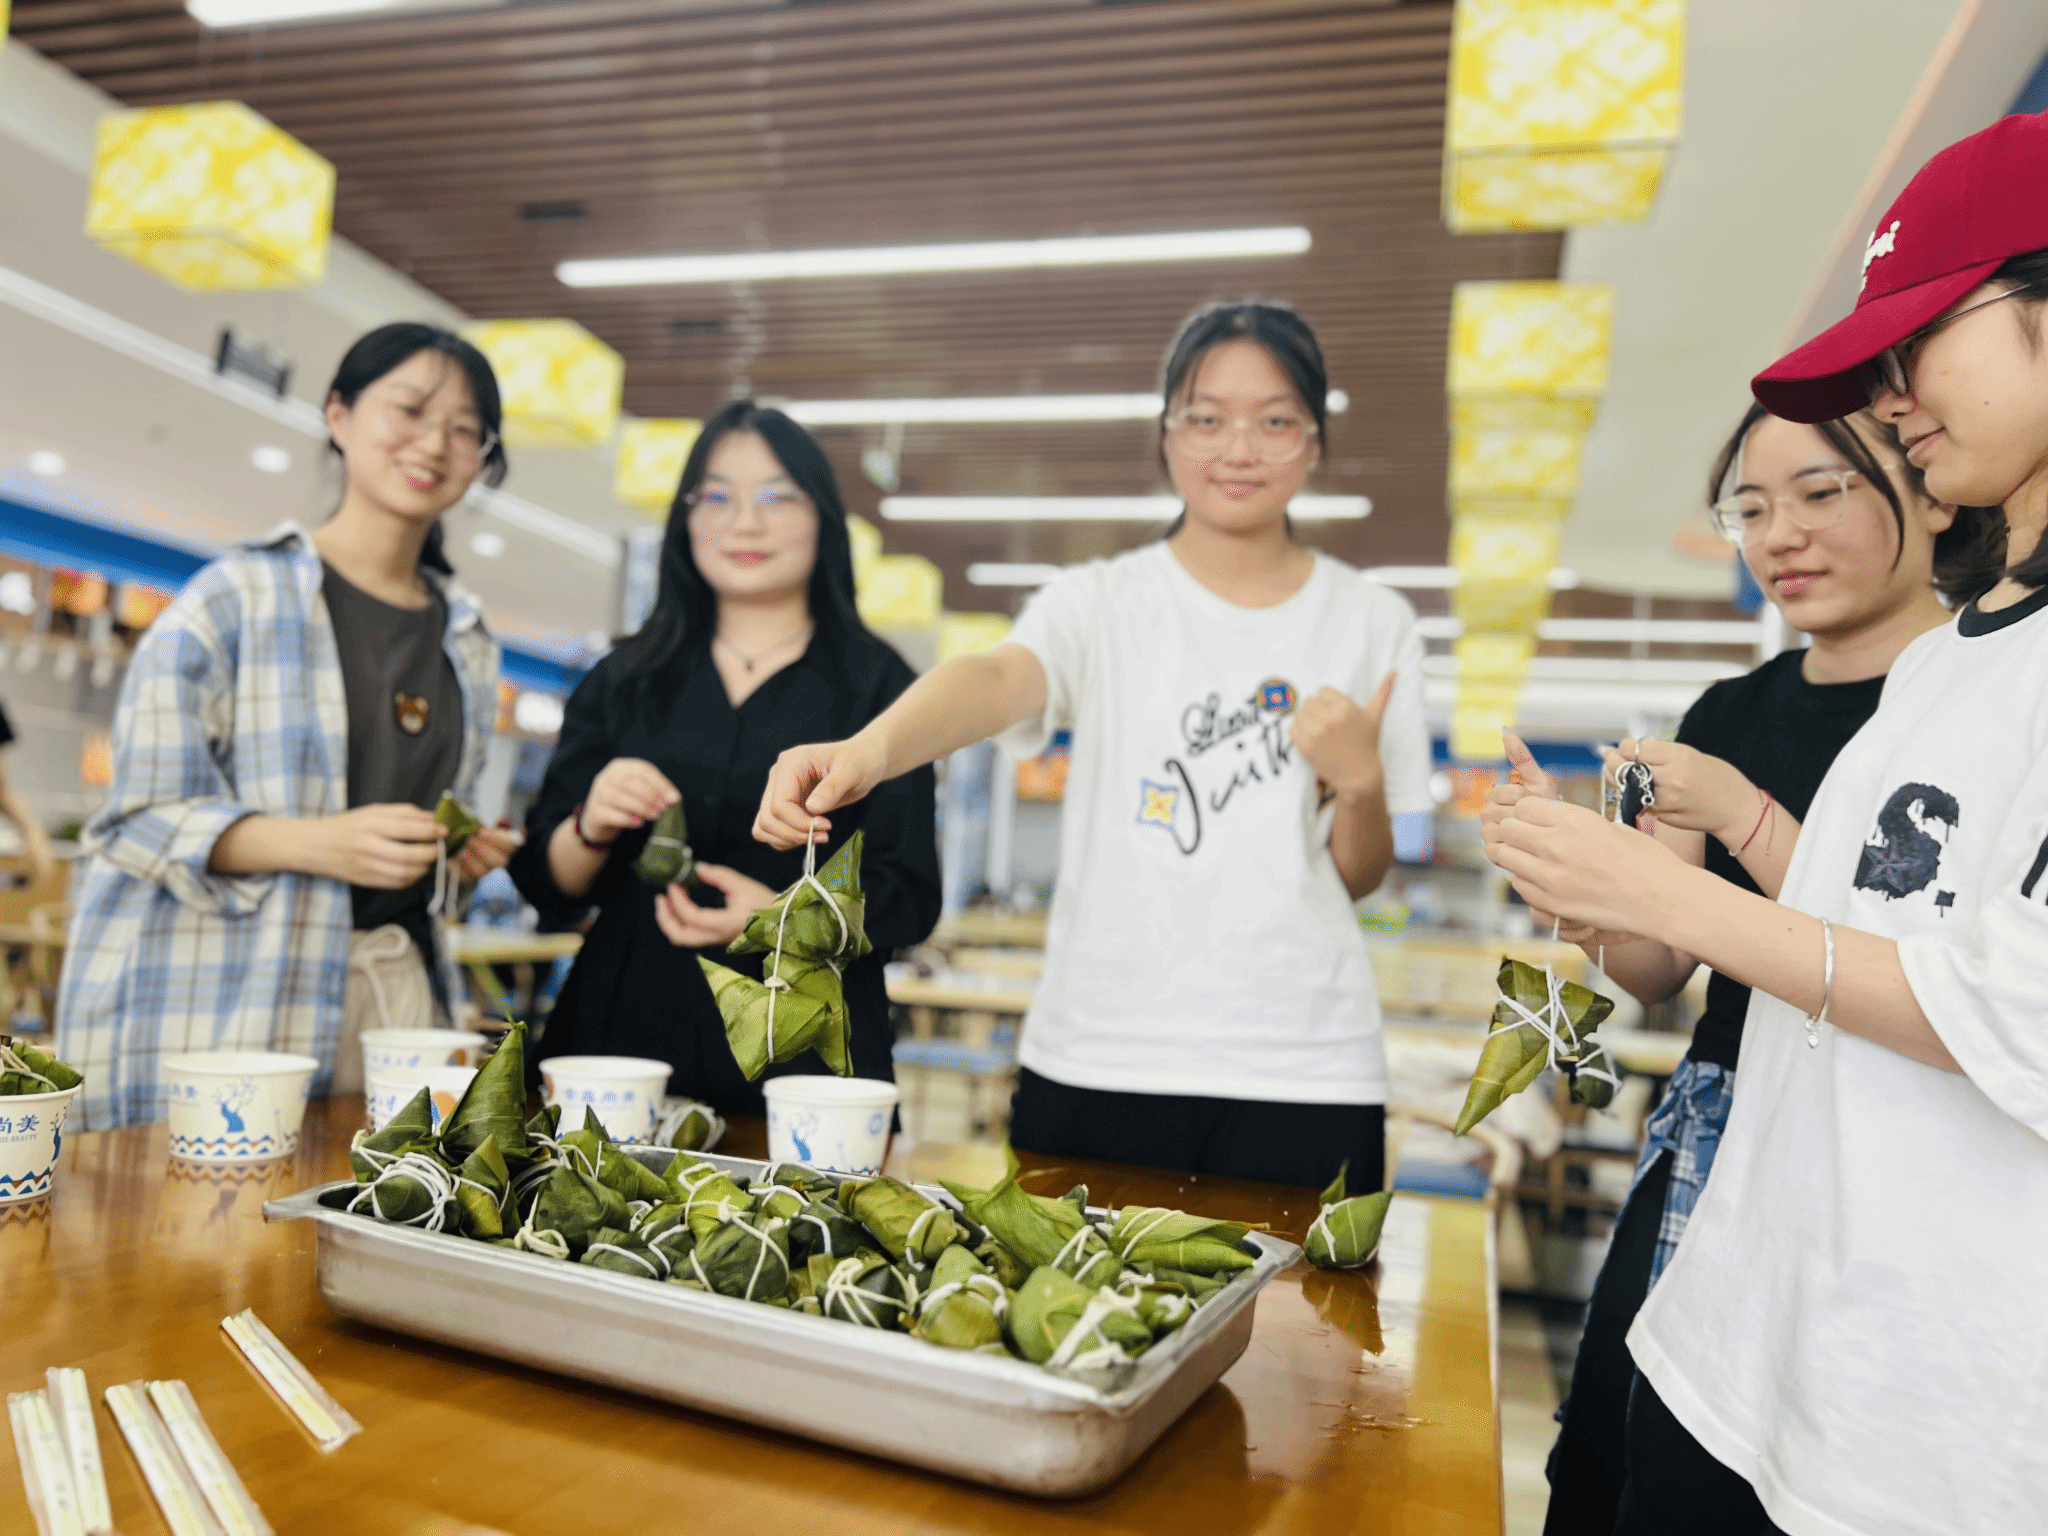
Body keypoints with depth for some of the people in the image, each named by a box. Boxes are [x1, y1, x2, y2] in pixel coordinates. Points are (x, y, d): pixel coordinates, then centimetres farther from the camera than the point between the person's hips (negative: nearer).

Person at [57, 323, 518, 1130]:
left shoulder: (469, 644, 13)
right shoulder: (233, 599, -4)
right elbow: (147, 814, -8)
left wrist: (462, 851, 2)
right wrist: (320, 844, -22)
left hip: (391, 992, 5)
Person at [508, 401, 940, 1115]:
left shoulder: (878, 687, 1)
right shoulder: (623, 681, 10)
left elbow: (909, 900, -3)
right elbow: (548, 886, 10)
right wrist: (591, 829, -11)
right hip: (625, 1027, 2)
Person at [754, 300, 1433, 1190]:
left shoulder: (1373, 624, 5)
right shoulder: (1103, 602, 0)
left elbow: (1360, 877, 9)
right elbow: (999, 679, -24)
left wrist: (1359, 780, -12)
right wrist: (871, 748, -43)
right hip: (1095, 1063, -1)